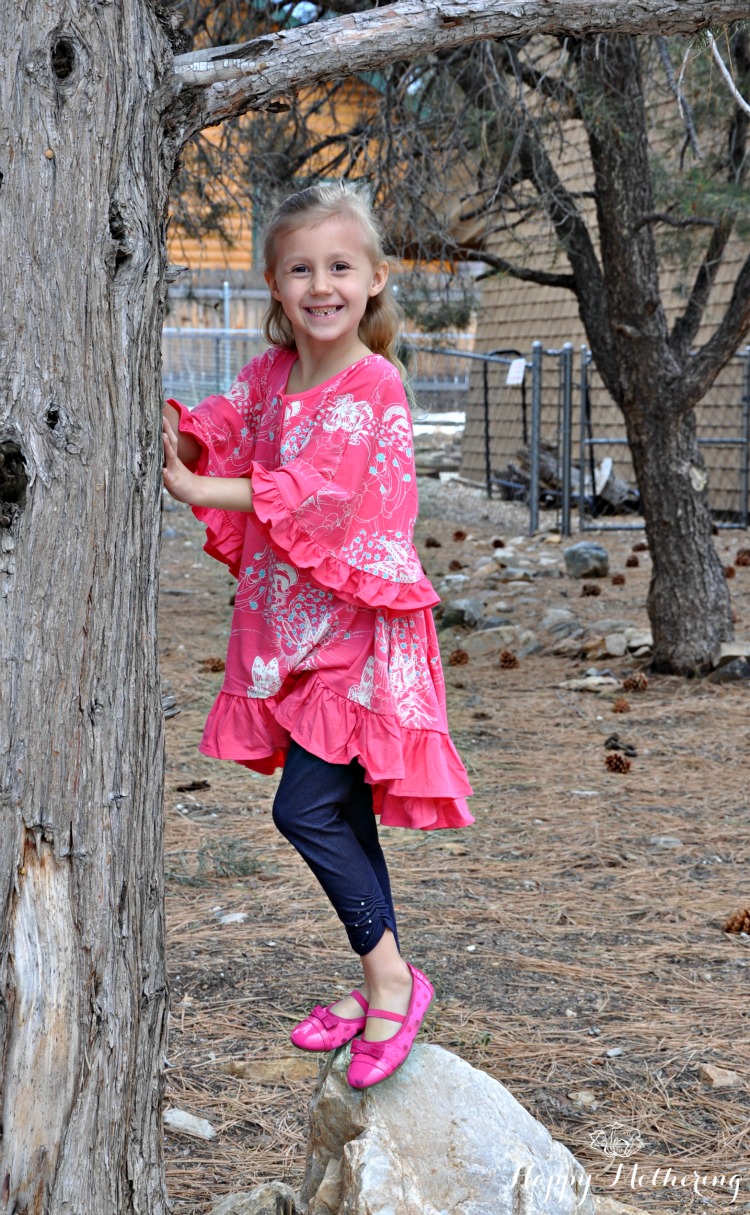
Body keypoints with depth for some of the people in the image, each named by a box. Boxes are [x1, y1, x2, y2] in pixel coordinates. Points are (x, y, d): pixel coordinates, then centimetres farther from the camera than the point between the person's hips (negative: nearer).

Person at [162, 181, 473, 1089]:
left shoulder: (372, 386, -15)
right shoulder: (271, 372, 9)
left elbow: (308, 491, -23)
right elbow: (209, 436, 6)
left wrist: (196, 489, -22)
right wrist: (165, 422, -16)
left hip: (358, 633, -8)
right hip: (291, 627, 8)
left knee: (305, 809, -13)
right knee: (341, 813, 13)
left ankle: (390, 972, 1)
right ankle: (378, 984, 25)